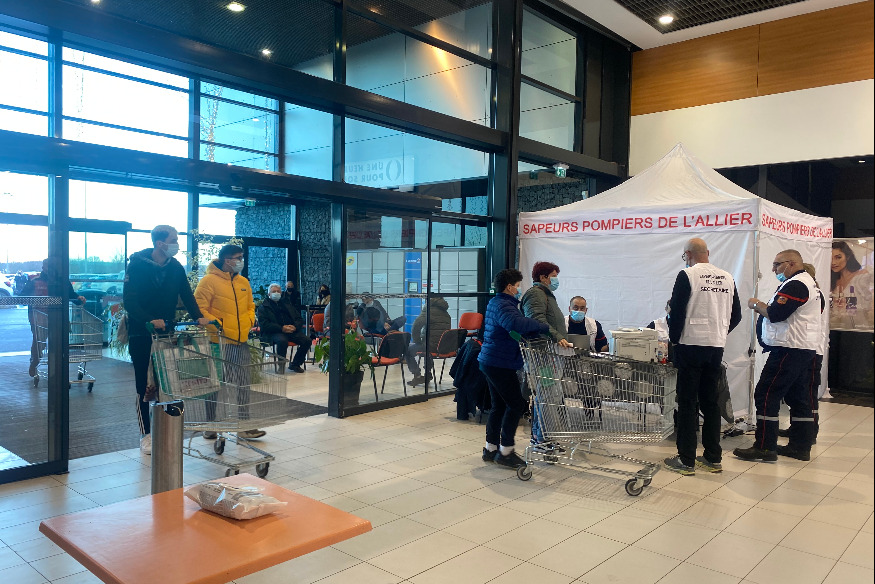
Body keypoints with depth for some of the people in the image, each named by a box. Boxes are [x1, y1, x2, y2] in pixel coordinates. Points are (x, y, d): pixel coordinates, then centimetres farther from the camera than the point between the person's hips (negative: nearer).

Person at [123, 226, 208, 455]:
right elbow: (129, 302, -16)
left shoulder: (176, 268, 4)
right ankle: (146, 435, 11)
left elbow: (187, 295, 4)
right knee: (145, 385, 2)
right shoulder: (138, 265, -10)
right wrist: (150, 320, -30)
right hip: (141, 335, -4)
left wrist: (198, 316, -13)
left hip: (167, 333, 4)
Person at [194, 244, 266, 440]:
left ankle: (243, 426, 16)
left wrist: (250, 320, 6)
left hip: (241, 341, 6)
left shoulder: (243, 282, 12)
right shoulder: (209, 281, -8)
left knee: (243, 385, 7)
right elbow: (199, 308, -10)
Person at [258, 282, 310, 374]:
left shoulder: (287, 303, 24)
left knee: (306, 340, -19)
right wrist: (282, 328, -17)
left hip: (291, 330, 4)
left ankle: (295, 364, -1)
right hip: (273, 333, -4)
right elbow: (264, 324, -5)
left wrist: (295, 326, -6)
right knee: (282, 341, -37)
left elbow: (299, 319, 19)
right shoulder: (263, 307, 10)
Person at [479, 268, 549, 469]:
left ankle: (491, 449, 23)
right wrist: (545, 327, -29)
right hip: (500, 364, -11)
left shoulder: (495, 303, 16)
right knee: (516, 405, -3)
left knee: (499, 405, 16)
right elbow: (517, 324, -38)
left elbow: (516, 325, 22)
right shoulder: (503, 306, -17)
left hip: (490, 361, 11)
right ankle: (505, 451, 4)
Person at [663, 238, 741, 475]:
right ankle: (713, 458, 20)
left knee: (687, 403, 1)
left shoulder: (687, 275, -10)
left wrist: (674, 337, 2)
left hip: (691, 345, -5)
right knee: (710, 401, 14)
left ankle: (686, 460, 5)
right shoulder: (727, 278, 7)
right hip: (716, 347, 6)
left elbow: (677, 311, -12)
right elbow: (736, 315, 11)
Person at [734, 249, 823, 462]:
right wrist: (764, 307, 7)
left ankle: (765, 447, -6)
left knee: (766, 396, -7)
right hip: (807, 349, 11)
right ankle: (801, 447, 20)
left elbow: (775, 314, -22)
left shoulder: (795, 285, -15)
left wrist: (757, 304, -5)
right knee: (800, 398, 14)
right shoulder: (810, 283, 19)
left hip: (789, 350, -11)